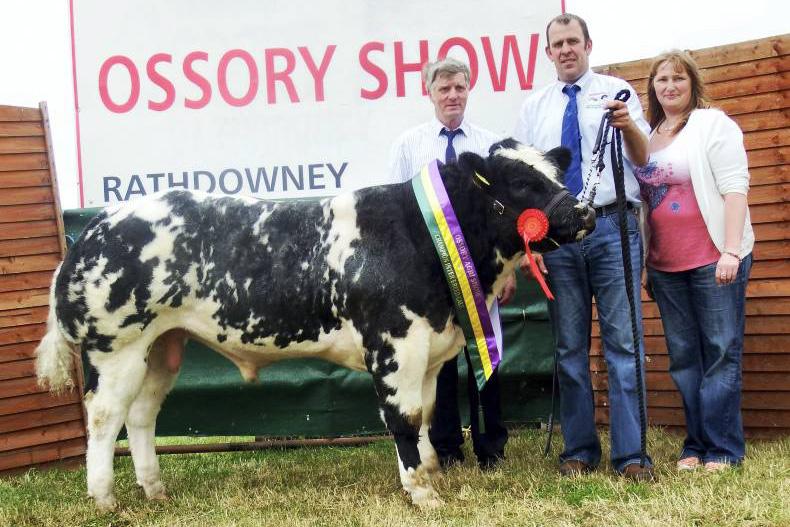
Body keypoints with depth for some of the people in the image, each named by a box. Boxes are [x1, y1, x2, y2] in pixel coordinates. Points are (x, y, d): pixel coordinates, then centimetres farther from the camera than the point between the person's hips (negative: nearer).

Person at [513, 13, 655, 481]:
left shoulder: (616, 91, 6)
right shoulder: (534, 106, 13)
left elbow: (642, 159, -2)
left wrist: (629, 126, -23)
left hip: (612, 226, -2)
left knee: (623, 342, -5)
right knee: (570, 348, 6)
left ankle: (631, 454, -4)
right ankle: (579, 450, 13)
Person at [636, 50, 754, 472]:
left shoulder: (713, 124, -1)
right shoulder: (647, 136, 13)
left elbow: (734, 188, -9)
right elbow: (643, 199, 14)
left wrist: (731, 252, -18)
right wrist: (644, 263, 9)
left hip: (714, 260, -5)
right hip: (666, 265, 5)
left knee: (721, 353, -2)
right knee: (683, 358, 8)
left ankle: (723, 450, 1)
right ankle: (696, 445, 15)